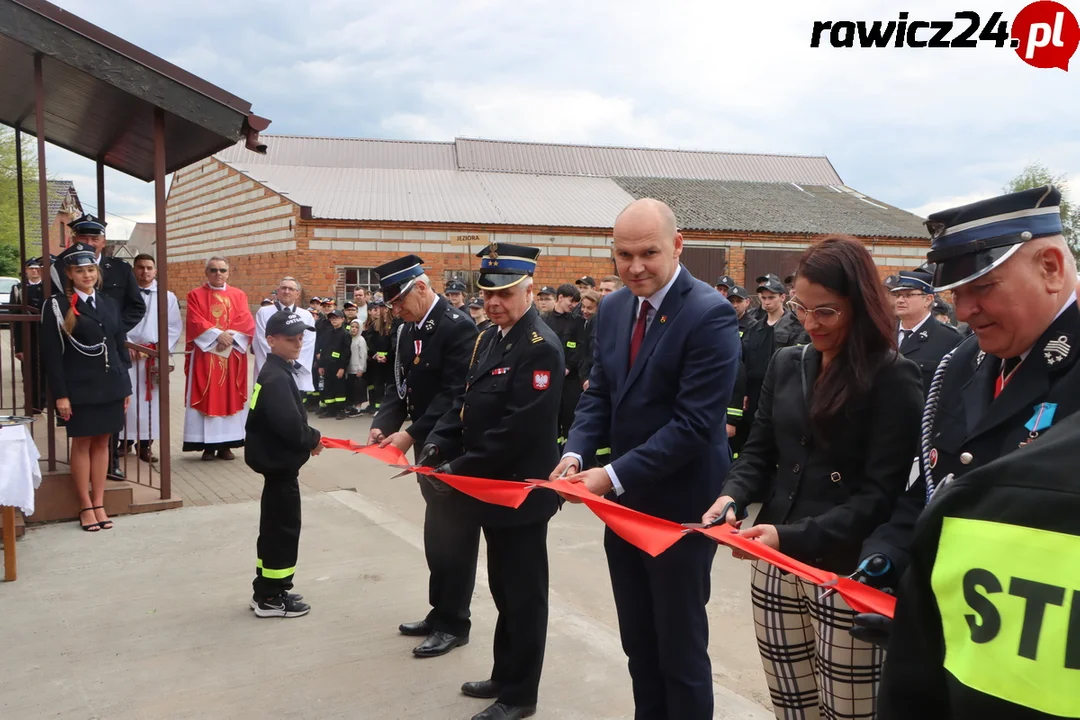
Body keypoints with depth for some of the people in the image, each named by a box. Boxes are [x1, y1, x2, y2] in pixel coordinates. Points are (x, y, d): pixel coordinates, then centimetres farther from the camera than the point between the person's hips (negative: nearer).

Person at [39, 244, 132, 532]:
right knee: (82, 444, 5)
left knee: (102, 444, 9)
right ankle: (85, 506, 15)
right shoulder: (57, 305, -6)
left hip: (109, 386, 4)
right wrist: (60, 395, -13)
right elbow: (51, 354, -9)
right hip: (79, 388, -4)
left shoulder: (109, 303, 10)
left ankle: (99, 504, 17)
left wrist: (125, 386, 9)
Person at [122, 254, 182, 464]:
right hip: (128, 354, -1)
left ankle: (145, 444, 9)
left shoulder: (167, 297, 7)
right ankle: (125, 440, 10)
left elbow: (175, 327, 4)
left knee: (150, 400, 3)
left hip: (155, 355, 1)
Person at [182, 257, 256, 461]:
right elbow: (196, 323, -8)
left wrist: (230, 337, -16)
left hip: (233, 354, 2)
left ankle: (226, 444, 7)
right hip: (205, 354, -2)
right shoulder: (196, 295, 5)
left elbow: (247, 322, -1)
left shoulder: (239, 295, 11)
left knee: (230, 397, 2)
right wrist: (218, 335, -19)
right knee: (207, 398, -3)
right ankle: (208, 445, 0)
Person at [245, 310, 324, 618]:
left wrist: (308, 438, 2)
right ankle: (271, 598, 10)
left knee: (274, 527, 17)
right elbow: (290, 425, -29)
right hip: (280, 463, -10)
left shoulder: (277, 372, 11)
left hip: (277, 461, 10)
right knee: (283, 529, 0)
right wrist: (314, 440, -12)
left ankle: (266, 591, 28)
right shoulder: (277, 378, -22)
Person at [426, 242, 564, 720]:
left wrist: (463, 468, -21)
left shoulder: (541, 347, -19)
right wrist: (439, 444, -3)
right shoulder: (488, 339, 10)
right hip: (491, 488, 9)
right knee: (503, 589, 21)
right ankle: (504, 675, 36)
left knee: (523, 594, 5)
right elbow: (466, 402, 13)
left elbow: (521, 429, -25)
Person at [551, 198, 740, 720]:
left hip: (680, 506, -7)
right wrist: (575, 453, -9)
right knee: (638, 643, 20)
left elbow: (694, 422, -23)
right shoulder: (613, 309, 5)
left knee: (681, 649, 8)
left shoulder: (709, 314, -19)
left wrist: (613, 476, -24)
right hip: (625, 504, 7)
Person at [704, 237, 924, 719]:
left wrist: (795, 536, -24)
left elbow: (882, 494, -15)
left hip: (847, 573, -5)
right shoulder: (785, 365, 8)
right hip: (775, 567, 5)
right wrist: (732, 497, -9)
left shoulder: (893, 378, -10)